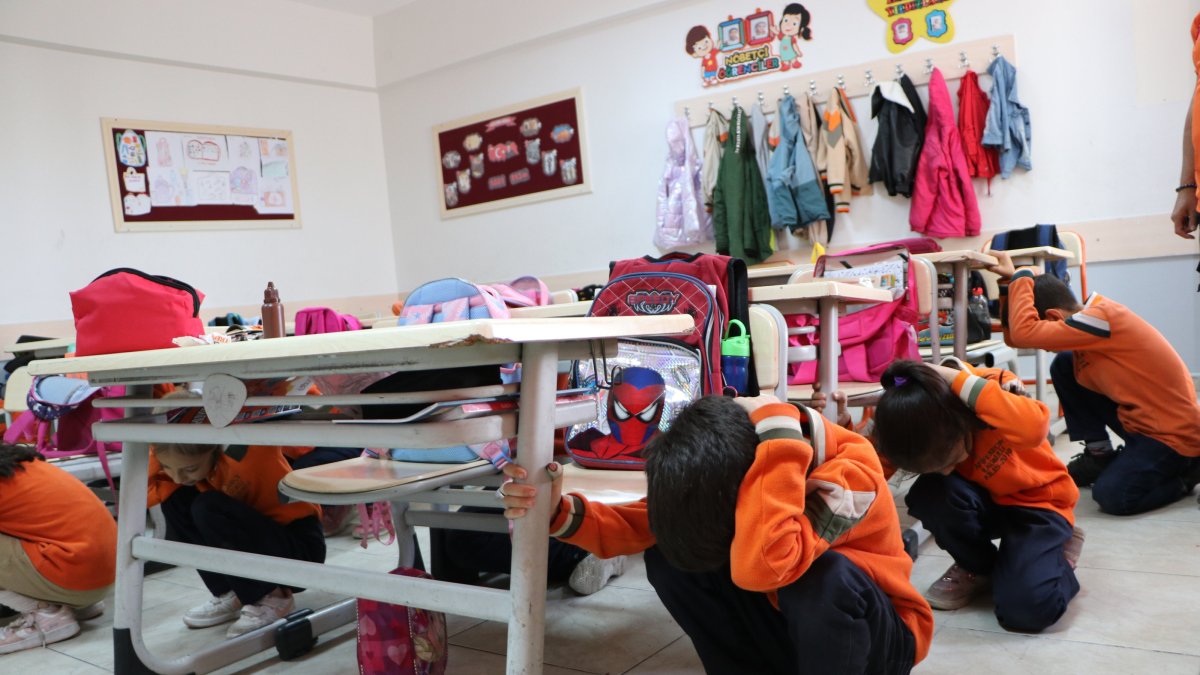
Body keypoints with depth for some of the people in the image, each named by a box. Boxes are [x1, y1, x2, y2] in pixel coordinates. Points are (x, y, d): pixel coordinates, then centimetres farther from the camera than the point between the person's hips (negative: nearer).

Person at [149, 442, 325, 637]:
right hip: (254, 539, 7)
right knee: (175, 499, -11)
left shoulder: (246, 448, -26)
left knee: (207, 509, -25)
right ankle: (230, 594, 1)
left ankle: (274, 597, -10)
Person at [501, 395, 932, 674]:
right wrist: (562, 512, -29)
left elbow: (762, 566, -48)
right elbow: (641, 527, -13)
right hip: (792, 623, 5)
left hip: (876, 638, -4)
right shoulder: (720, 472, -15)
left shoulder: (850, 471, -33)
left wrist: (777, 432, -44)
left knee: (826, 578, -38)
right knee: (670, 558, -18)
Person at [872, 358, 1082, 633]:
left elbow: (1034, 428, -51)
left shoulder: (994, 389, -30)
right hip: (987, 502, 4)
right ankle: (977, 567, 0)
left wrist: (959, 379, -45)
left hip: (1038, 502, -4)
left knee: (1027, 608, -28)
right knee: (927, 495, -32)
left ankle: (1058, 556, 9)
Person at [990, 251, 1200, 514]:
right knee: (1064, 367, 1)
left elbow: (1024, 332, -35)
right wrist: (1011, 281, -8)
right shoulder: (1088, 317, 2)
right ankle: (1099, 454, 10)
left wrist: (1022, 276, -23)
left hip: (1176, 433, -9)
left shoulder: (1101, 317, -26)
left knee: (1111, 495, -26)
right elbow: (1013, 337, 2)